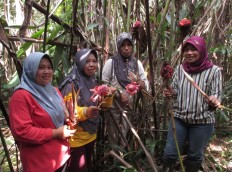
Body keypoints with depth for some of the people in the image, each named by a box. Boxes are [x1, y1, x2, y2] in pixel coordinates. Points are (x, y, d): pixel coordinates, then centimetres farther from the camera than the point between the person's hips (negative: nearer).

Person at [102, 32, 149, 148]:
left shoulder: (137, 63, 2)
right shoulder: (110, 62, -8)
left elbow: (146, 81, 2)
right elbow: (104, 84, -8)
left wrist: (143, 84, -22)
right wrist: (119, 94, -18)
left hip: (129, 106, 3)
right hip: (113, 105, -3)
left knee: (124, 137, 16)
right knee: (113, 136, 9)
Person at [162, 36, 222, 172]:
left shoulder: (214, 71, -10)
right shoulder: (180, 68, -2)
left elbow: (217, 95, -7)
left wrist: (214, 101, -30)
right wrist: (170, 93, -14)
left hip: (202, 121, -2)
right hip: (179, 117, 2)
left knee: (195, 155, 15)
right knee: (170, 152, 9)